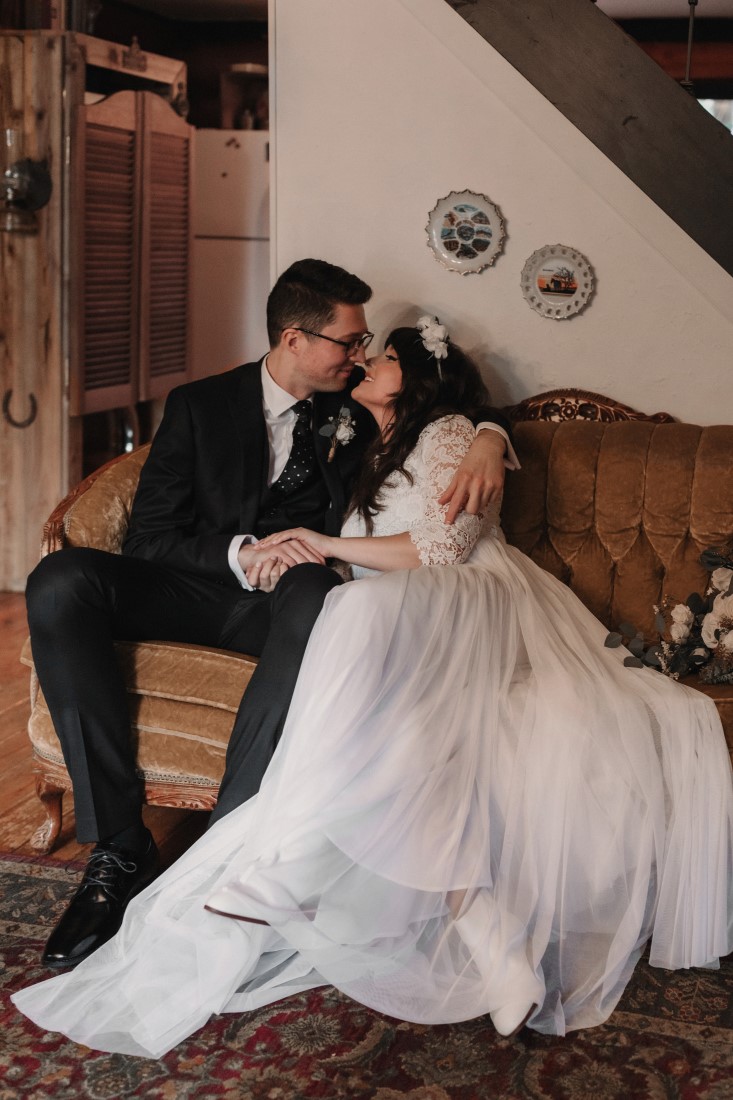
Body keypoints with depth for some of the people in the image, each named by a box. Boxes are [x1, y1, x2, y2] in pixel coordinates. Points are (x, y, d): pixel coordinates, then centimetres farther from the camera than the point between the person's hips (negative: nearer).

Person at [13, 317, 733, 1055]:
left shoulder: (448, 434, 8)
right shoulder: (374, 460, 31)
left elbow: (444, 546, -7)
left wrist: (326, 544, -6)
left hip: (473, 618, -8)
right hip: (407, 636, 8)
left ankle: (294, 865, -41)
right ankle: (492, 940, -34)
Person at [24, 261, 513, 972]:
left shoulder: (353, 412, 13)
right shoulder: (199, 405, 7)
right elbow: (148, 535, -1)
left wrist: (488, 439, -3)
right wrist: (242, 553, -20)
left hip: (287, 593, 0)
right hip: (198, 587, 1)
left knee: (315, 592, -39)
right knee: (60, 581, -29)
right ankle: (119, 849, -28)